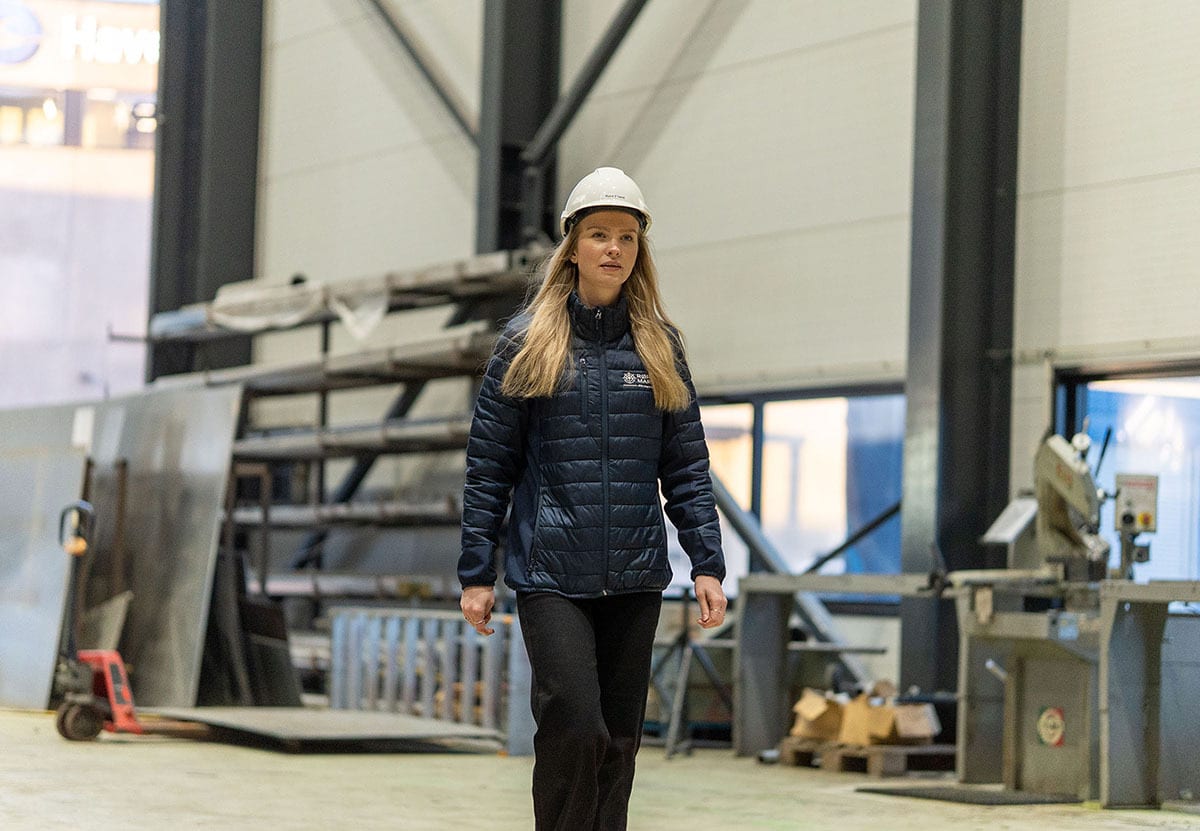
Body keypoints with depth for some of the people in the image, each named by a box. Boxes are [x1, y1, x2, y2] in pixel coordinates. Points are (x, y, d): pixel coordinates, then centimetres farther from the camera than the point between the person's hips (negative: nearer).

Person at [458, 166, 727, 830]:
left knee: (619, 738, 7)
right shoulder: (528, 342, 1)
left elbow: (686, 465, 9)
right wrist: (476, 573, -1)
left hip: (635, 576, 3)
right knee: (573, 726, -14)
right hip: (550, 574, -3)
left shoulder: (659, 346, 8)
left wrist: (707, 563, 1)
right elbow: (488, 466, 2)